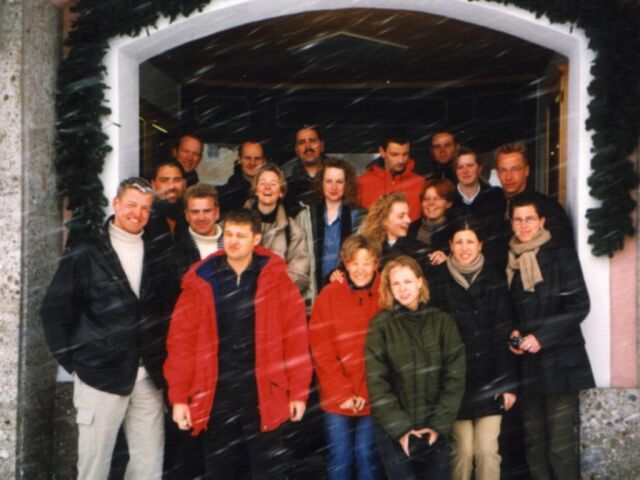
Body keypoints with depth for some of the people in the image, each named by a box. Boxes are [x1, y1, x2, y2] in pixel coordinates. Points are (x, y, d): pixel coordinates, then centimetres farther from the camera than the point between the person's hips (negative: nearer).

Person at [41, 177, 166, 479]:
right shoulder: (85, 255, -2)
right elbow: (54, 310, 0)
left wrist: (161, 362, 6)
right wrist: (72, 363, -2)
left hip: (148, 378, 4)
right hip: (100, 376, -3)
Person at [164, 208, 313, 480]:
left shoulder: (275, 278, -1)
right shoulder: (200, 280, 1)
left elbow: (295, 337, -1)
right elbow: (181, 341, 0)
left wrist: (298, 391, -3)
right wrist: (179, 397, -3)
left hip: (264, 391, -1)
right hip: (214, 394, 1)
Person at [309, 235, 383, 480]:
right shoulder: (329, 295, -2)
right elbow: (320, 349, -4)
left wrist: (366, 393, -9)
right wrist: (343, 392, -10)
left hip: (372, 398, 0)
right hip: (336, 398, 0)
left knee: (367, 457, 8)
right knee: (340, 458, 7)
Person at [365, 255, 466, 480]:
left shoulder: (442, 321, 2)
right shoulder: (380, 325, -3)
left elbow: (455, 376, -1)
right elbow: (376, 382, -7)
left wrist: (439, 424, -8)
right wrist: (400, 427, -12)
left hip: (435, 429, 2)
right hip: (393, 431, -1)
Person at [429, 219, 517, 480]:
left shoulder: (495, 281, 2)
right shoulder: (440, 283, -1)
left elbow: (504, 334, 1)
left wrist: (508, 383, -3)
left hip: (490, 379, 1)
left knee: (487, 449, 1)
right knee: (463, 450, 2)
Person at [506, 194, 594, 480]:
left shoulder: (561, 256, 0)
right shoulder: (508, 261, 12)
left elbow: (579, 306, -4)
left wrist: (542, 336, -12)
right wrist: (513, 334, 0)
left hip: (560, 362, -4)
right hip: (526, 364, 4)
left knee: (561, 446, -7)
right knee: (534, 445, 6)